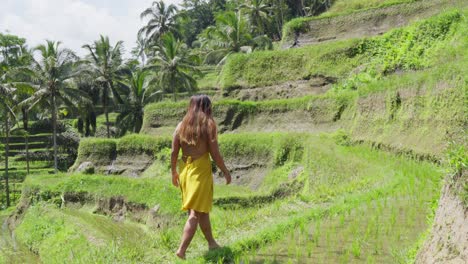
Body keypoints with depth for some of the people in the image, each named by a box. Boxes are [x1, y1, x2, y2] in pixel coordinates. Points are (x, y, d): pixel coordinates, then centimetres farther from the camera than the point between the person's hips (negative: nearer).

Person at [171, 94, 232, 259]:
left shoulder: (181, 125, 5)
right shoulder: (209, 124, -8)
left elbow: (174, 152, 4)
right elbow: (215, 153, -12)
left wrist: (174, 172, 16)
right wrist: (225, 171, 0)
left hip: (185, 170, 6)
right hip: (201, 170, -6)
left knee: (202, 209, 19)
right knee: (196, 213, -2)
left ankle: (211, 243, 30)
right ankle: (182, 250, -9)